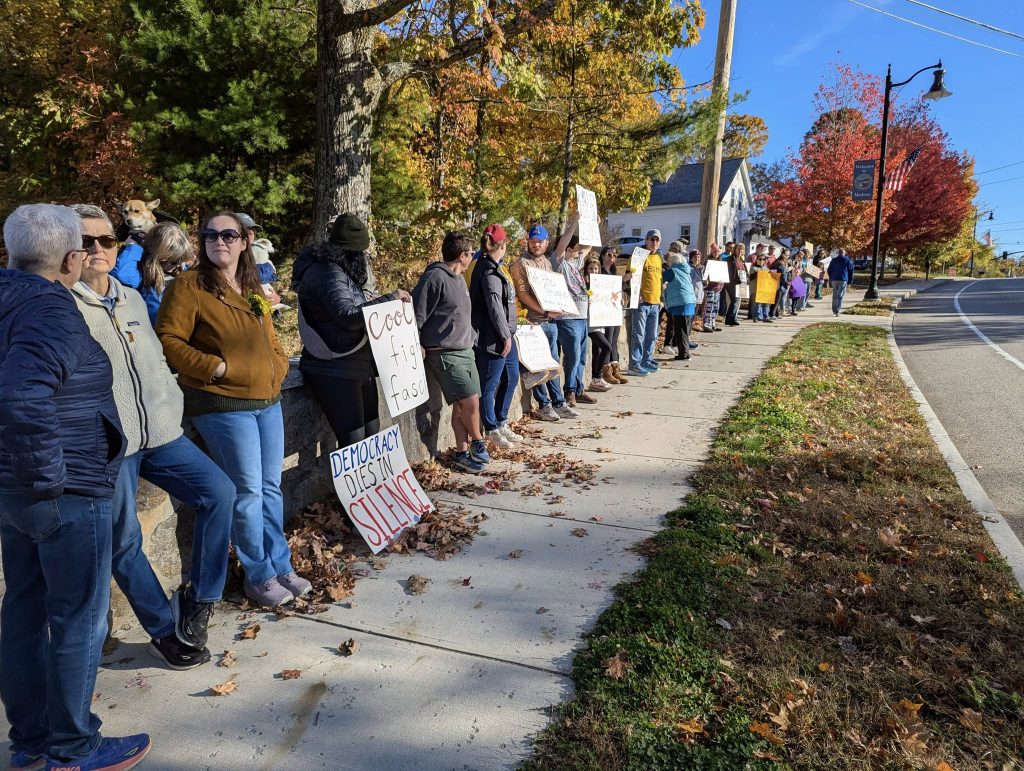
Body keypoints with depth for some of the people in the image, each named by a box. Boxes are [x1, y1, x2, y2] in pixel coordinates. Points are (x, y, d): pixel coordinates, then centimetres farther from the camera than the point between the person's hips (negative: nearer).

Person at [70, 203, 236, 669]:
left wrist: (171, 407, 12)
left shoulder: (132, 299, 14)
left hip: (158, 434, 6)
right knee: (124, 542, 2)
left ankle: (197, 603, 8)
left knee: (219, 492, -6)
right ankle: (165, 632, 19)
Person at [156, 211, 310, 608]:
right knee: (247, 492, -2)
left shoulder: (253, 290, 17)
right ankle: (259, 576, 14)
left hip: (268, 401, 7)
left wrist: (278, 367, 7)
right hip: (223, 405, -7)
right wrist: (215, 367, -17)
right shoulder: (188, 286, -5)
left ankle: (280, 565, 25)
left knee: (271, 488, 12)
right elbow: (168, 340, -11)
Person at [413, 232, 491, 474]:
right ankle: (478, 443, 13)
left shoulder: (459, 279, 16)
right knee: (470, 401, -10)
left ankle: (462, 453, 16)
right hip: (444, 353, -9)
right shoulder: (435, 277, -14)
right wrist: (417, 345, -15)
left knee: (461, 405, 8)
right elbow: (417, 314, -15)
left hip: (464, 350, 9)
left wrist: (471, 337, 19)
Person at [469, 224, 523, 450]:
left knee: (511, 377, 18)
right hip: (492, 338, -11)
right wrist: (505, 335, -17)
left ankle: (502, 423, 30)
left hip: (505, 334, 11)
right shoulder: (489, 271, -17)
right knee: (489, 385, 1)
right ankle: (492, 430, 11)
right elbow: (494, 305, -21)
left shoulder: (493, 267, 14)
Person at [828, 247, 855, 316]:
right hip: (843, 280, -3)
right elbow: (851, 271, 2)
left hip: (834, 279, 3)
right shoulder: (848, 260, 3)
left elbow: (829, 270, 12)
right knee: (840, 296, -5)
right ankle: (837, 311, -12)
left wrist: (830, 279, 21)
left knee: (834, 295, 12)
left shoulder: (833, 260, 9)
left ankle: (834, 310, 15)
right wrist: (849, 281, 7)